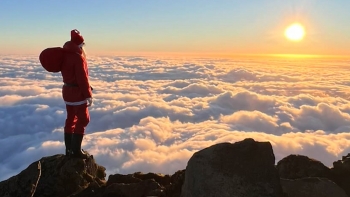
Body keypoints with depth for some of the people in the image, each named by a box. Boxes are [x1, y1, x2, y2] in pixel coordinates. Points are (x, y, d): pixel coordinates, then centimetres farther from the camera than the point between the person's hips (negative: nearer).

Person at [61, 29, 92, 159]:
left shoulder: (65, 54, 9)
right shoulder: (78, 57, -20)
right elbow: (82, 78, -21)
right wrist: (88, 95, -15)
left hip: (67, 90, 9)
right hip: (77, 92, -9)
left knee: (71, 119, 14)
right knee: (83, 120, 0)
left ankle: (69, 149, 22)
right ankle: (76, 150, 3)